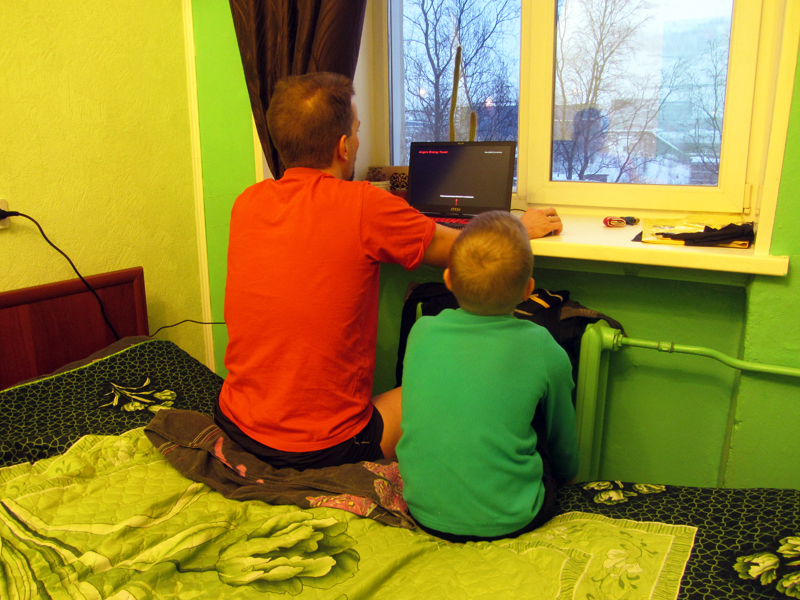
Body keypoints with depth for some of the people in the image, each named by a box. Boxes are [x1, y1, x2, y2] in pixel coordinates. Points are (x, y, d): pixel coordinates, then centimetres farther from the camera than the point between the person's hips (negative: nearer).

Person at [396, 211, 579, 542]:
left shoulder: (421, 331, -8)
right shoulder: (544, 351, -14)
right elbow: (564, 448, 3)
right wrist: (567, 475, 26)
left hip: (425, 513, 3)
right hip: (507, 521, -3)